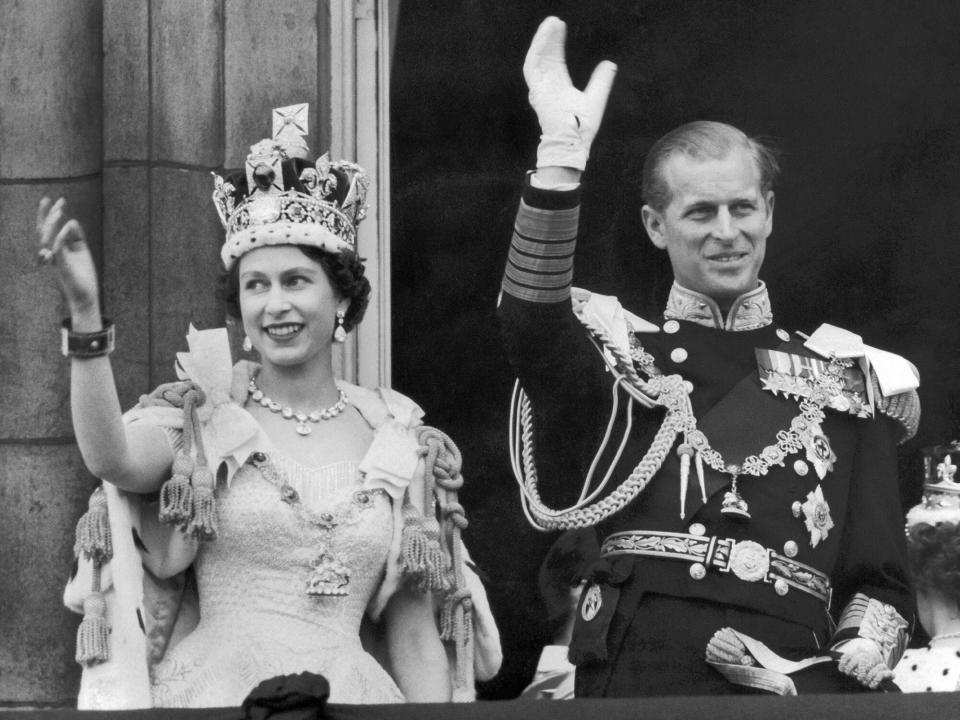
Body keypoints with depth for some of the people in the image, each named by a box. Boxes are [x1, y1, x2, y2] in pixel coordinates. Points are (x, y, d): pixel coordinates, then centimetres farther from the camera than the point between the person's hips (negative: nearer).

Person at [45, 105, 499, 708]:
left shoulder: (398, 443, 8)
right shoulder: (200, 418, 3)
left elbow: (415, 637, 10)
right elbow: (114, 459, -20)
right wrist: (86, 310, -30)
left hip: (352, 697, 2)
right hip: (213, 694, -2)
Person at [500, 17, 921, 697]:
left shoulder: (848, 380, 16)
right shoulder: (619, 352, 11)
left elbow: (882, 582, 16)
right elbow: (534, 328, -12)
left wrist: (850, 664, -4)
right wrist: (561, 156, -23)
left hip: (797, 682, 1)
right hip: (638, 675, -1)